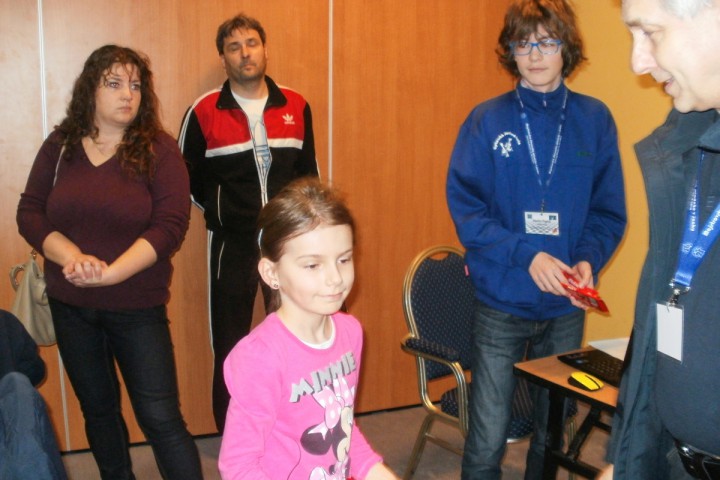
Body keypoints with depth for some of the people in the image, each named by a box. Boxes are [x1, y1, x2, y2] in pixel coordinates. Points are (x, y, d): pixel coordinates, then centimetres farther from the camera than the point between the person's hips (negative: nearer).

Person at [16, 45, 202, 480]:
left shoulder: (159, 150, -7)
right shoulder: (60, 147, 3)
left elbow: (171, 225, -15)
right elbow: (29, 213, -1)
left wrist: (110, 273, -23)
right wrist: (72, 257, -19)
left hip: (138, 309, -4)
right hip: (70, 307, 4)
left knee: (161, 418, -3)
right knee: (97, 409, 19)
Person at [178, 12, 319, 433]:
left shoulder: (296, 107, 3)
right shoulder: (204, 111, -5)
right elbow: (184, 175, 6)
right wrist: (218, 208, 4)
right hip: (233, 244, -2)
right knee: (231, 346, 7)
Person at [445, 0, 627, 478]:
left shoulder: (595, 119, 1)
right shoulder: (487, 120, -4)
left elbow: (609, 211, 4)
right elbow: (464, 206, -8)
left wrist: (588, 260, -14)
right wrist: (526, 255, -19)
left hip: (566, 305, 3)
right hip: (501, 300, -2)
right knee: (488, 438, 1)